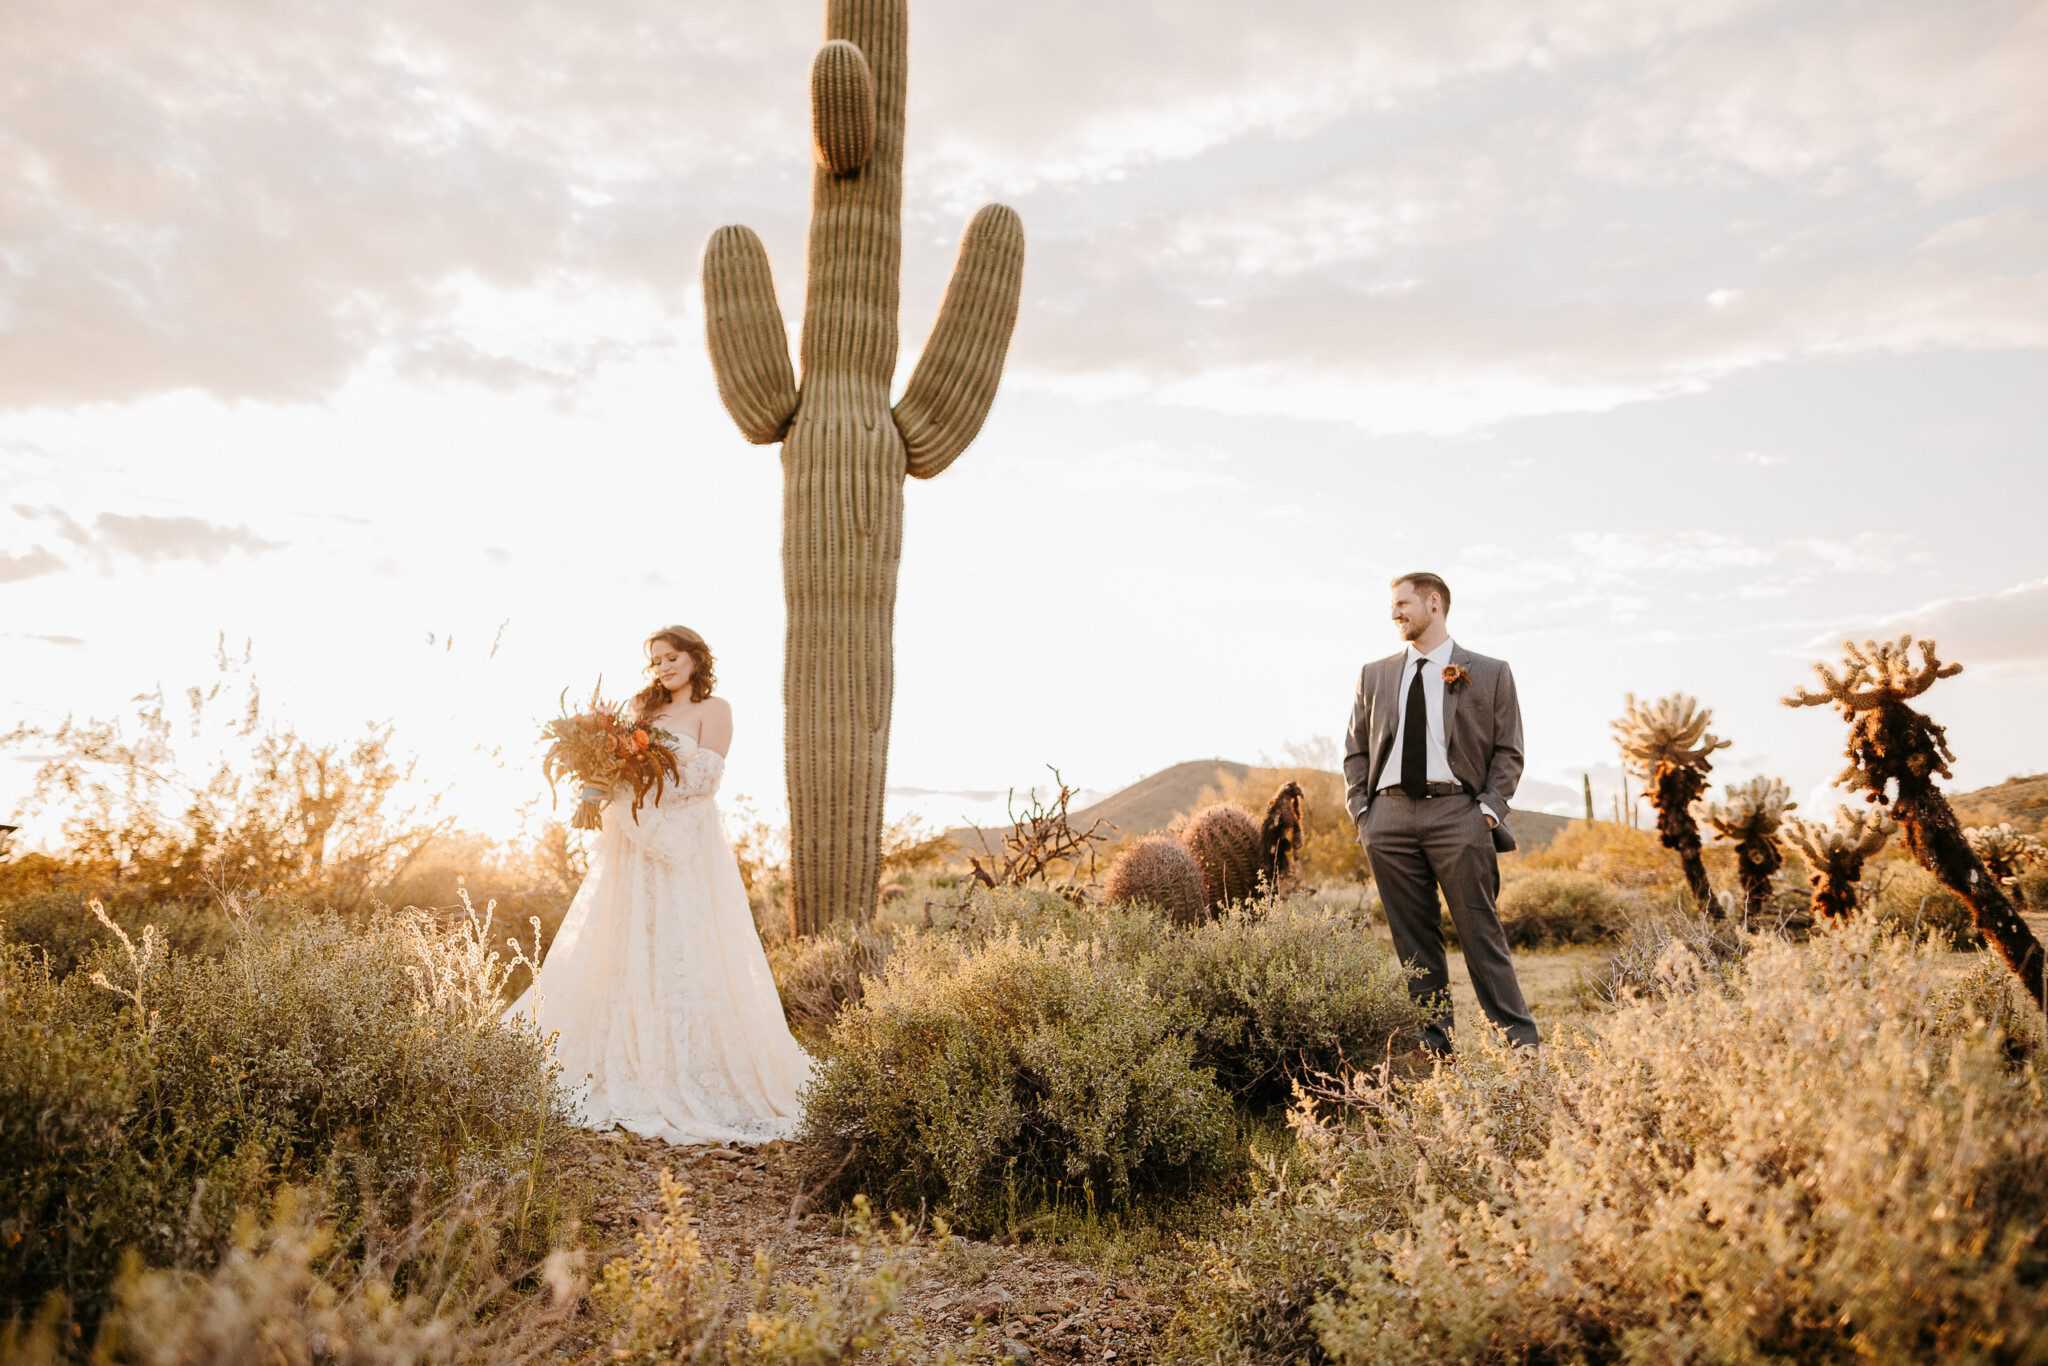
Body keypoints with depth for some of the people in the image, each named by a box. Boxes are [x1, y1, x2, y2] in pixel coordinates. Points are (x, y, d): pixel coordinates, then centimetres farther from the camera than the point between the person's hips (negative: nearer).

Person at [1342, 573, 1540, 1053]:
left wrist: (1489, 808, -6)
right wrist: (1360, 808, 5)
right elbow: (1355, 750, 17)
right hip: (1389, 816, 3)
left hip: (1457, 814, -3)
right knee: (1413, 938, 6)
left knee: (1480, 933, -4)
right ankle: (1432, 1039, 14)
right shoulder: (1374, 675, 15)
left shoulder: (1489, 673, 7)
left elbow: (1508, 751, 6)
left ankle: (1519, 1041, 4)